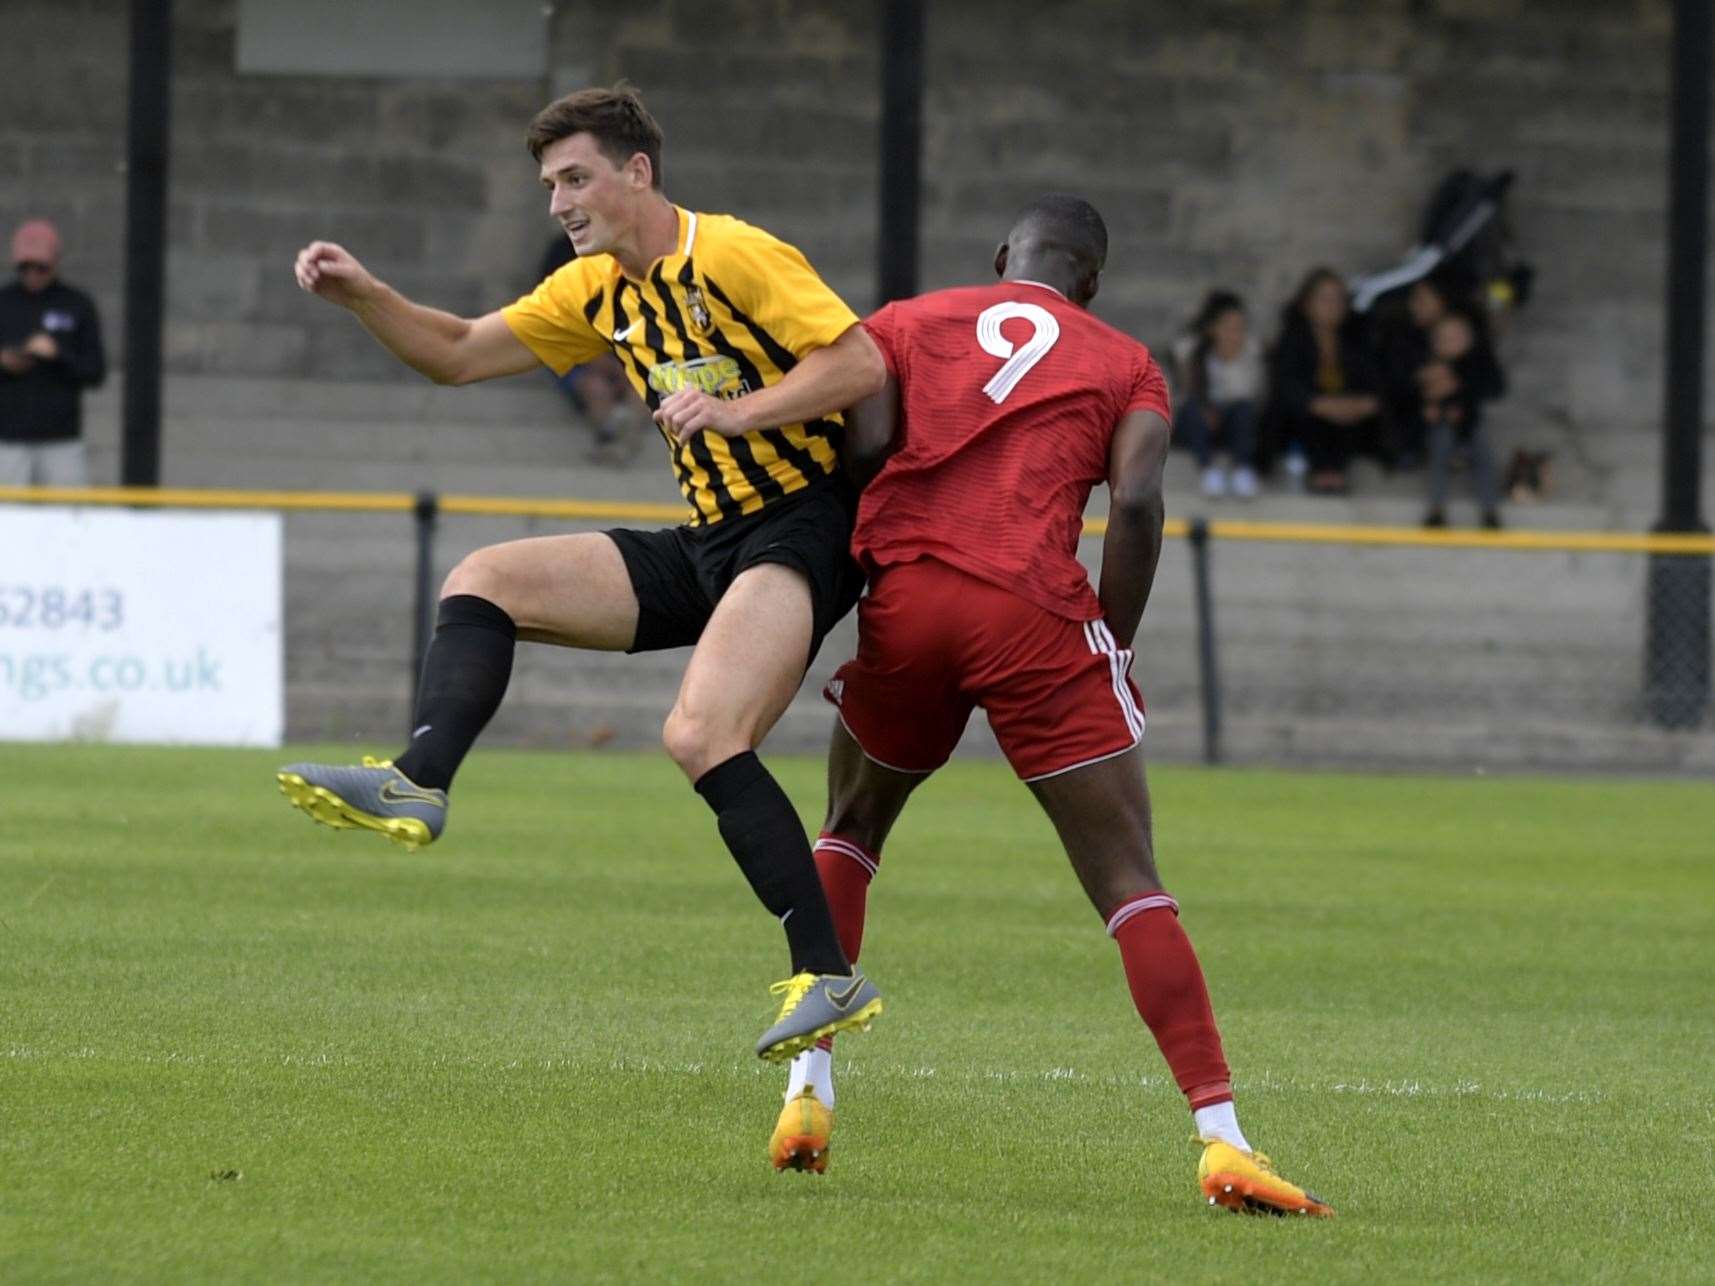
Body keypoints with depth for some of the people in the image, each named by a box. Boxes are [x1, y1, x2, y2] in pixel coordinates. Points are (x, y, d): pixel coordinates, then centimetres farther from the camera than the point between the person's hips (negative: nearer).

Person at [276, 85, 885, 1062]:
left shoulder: (735, 257, -12)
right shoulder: (598, 293, 13)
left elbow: (863, 361, -17)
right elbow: (460, 355, 18)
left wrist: (737, 410, -26)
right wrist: (364, 295, 3)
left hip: (801, 531, -9)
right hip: (706, 544, 9)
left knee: (701, 736, -27)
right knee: (484, 582, 1)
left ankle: (830, 977, -25)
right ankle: (417, 784, -18)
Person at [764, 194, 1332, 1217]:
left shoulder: (906, 324, 20)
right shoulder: (1127, 366, 17)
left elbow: (864, 447, 2)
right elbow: (1137, 503, 0)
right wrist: (1115, 647, 7)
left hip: (906, 595, 2)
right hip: (1037, 615, -2)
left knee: (851, 833, 27)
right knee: (1130, 884, 0)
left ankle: (811, 1092, 20)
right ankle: (1223, 1140, -11)